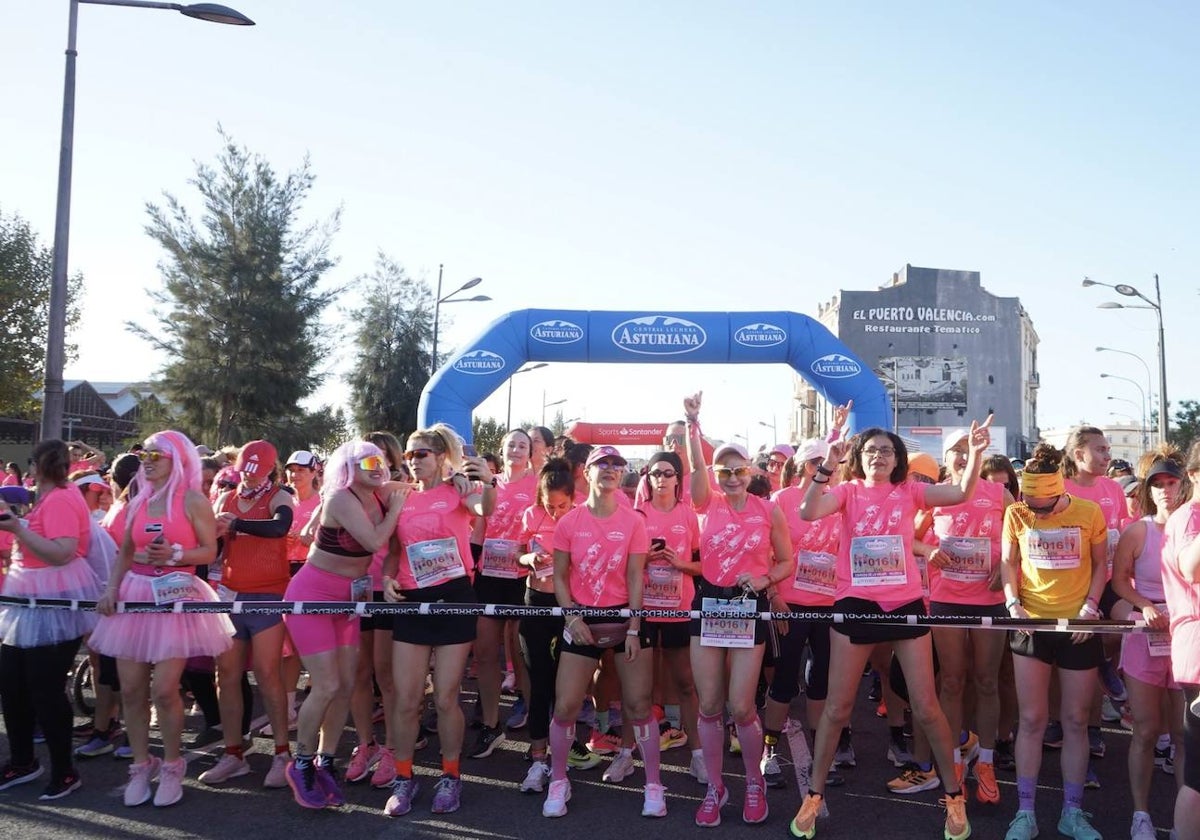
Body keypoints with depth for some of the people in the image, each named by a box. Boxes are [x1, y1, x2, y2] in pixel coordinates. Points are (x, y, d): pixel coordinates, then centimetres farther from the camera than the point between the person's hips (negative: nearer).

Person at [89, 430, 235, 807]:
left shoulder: (193, 501, -4)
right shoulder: (137, 503, 12)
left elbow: (210, 551, -6)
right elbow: (125, 553, 15)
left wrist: (174, 554, -22)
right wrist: (111, 590, 3)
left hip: (176, 595, -5)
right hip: (136, 593, 5)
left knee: (164, 689, -8)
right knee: (130, 689, 5)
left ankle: (171, 766, 11)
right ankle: (141, 765, 20)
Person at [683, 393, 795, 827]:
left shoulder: (769, 511, 0)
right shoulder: (708, 504, 1)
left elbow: (786, 563, 7)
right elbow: (695, 465, -17)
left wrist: (764, 579, -13)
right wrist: (692, 422, -31)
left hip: (750, 608, -1)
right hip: (708, 603, 2)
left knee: (741, 707, -2)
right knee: (709, 705, 5)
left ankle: (754, 783, 22)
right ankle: (714, 787, 21)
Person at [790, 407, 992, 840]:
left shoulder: (909, 491, 3)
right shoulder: (848, 491, 0)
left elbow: (962, 494, -9)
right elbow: (808, 512, -18)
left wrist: (974, 454, -24)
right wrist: (827, 466, -29)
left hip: (905, 604, 1)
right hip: (855, 605, 0)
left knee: (926, 708, 5)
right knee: (837, 707, 7)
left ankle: (954, 795, 24)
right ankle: (814, 796, 20)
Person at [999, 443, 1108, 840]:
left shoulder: (1089, 512, -5)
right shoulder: (1016, 514, -2)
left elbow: (1100, 565, 3)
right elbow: (1009, 562, 5)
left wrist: (1090, 607, -8)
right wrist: (1012, 603, -9)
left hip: (1079, 626, 0)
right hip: (1031, 624, 0)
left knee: (1076, 720, 6)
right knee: (1032, 719, 1)